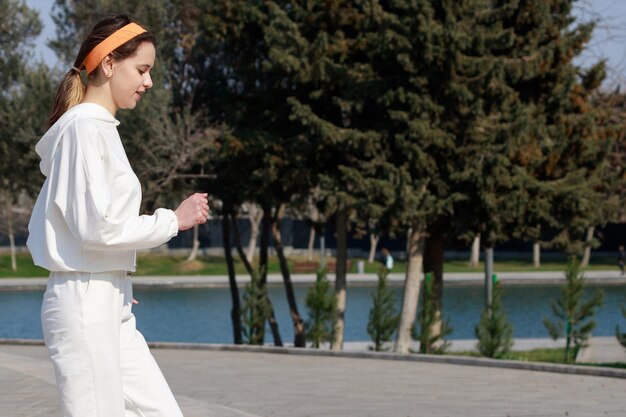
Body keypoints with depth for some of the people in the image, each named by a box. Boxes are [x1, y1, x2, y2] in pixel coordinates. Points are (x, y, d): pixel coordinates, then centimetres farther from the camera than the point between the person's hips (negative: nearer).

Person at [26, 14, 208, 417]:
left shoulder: (101, 128, 16)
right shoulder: (85, 128, -12)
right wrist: (173, 220, -9)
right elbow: (97, 226, -20)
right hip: (84, 303, -9)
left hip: (112, 306, 9)